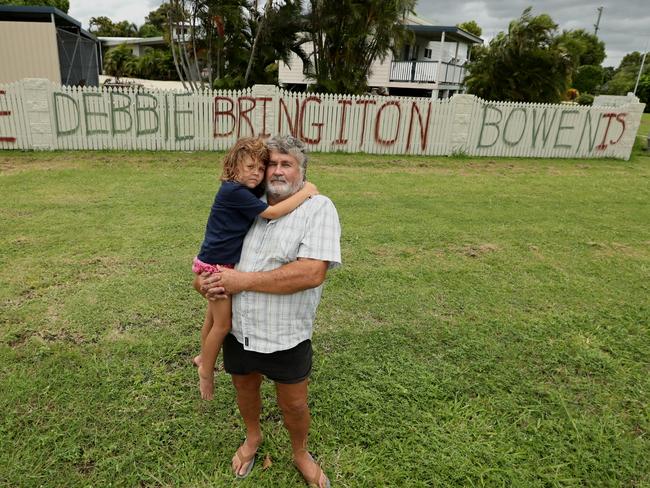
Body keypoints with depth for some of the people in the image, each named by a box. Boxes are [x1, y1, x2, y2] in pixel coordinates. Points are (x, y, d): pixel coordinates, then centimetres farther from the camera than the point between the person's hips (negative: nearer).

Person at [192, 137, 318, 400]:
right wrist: (306, 191, -23)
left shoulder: (247, 191, 4)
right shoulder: (234, 191, -24)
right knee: (223, 324, 5)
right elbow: (272, 213, -29)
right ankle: (206, 371, 26)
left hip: (225, 263, 9)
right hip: (215, 265, -9)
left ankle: (204, 356, 46)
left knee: (213, 316, 25)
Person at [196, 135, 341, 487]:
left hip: (286, 338, -4)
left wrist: (242, 280, -22)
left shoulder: (319, 208, -15)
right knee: (245, 390, 25)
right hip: (239, 330, 5)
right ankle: (253, 437, 56)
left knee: (293, 405, 15)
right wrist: (209, 281, -7)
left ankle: (300, 453, 46)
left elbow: (311, 273, -27)